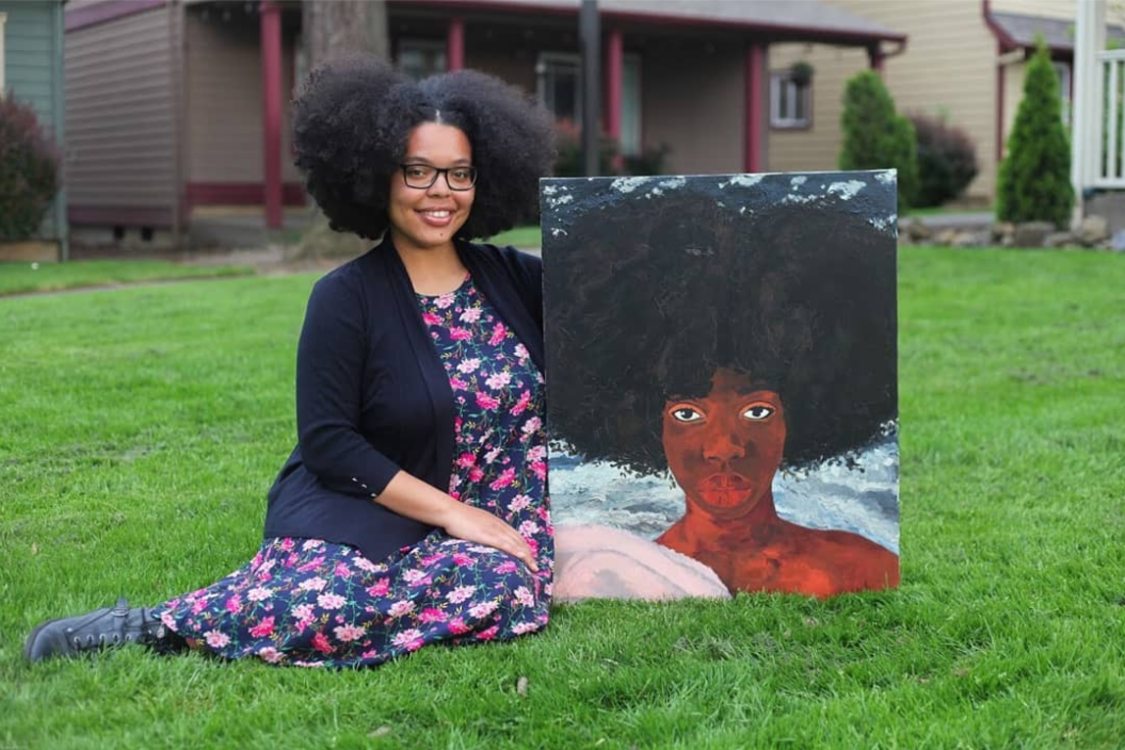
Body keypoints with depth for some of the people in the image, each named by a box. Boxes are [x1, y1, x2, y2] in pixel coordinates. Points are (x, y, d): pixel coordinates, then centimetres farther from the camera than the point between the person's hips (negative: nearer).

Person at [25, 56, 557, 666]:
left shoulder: (511, 277, 8)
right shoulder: (346, 297, -4)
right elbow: (328, 442, -9)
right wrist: (448, 511, -15)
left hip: (493, 515, 4)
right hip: (361, 511, -4)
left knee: (508, 587, -32)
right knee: (332, 599, -38)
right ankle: (149, 626, -14)